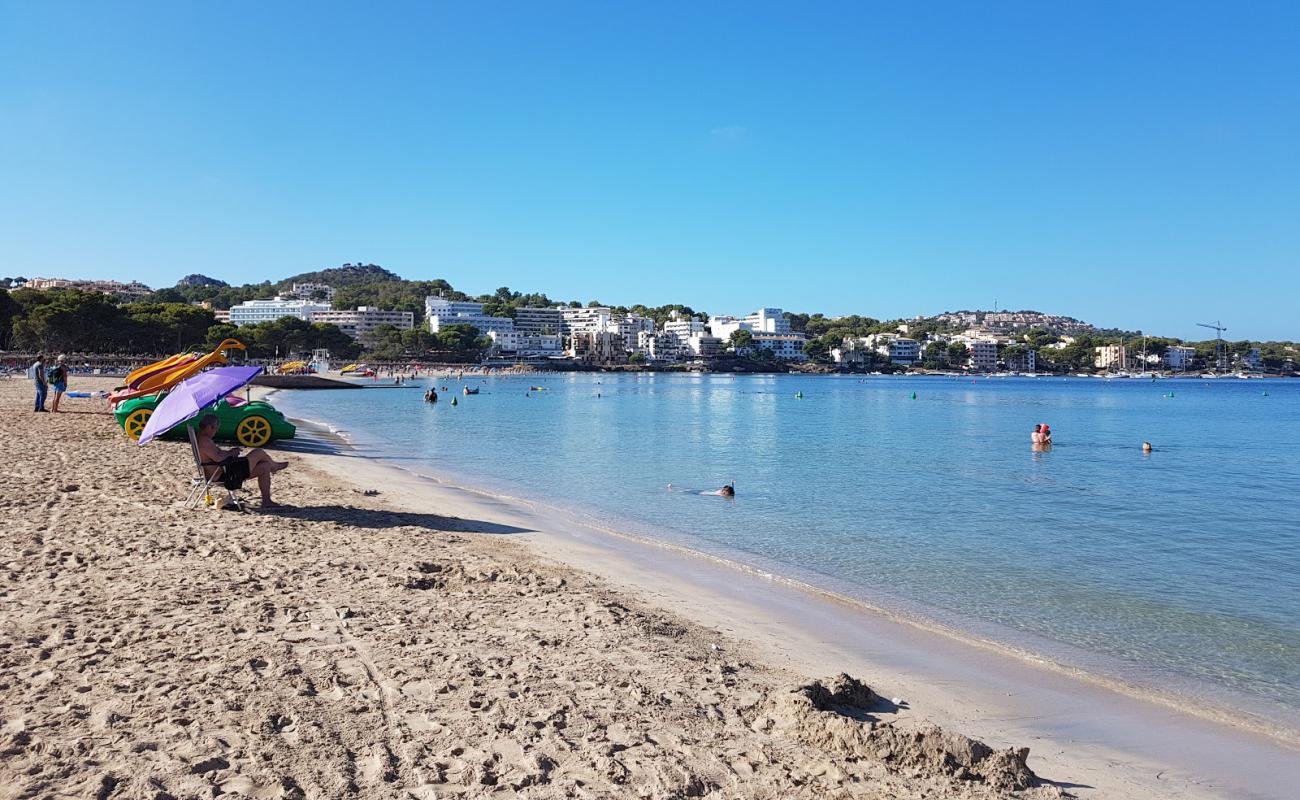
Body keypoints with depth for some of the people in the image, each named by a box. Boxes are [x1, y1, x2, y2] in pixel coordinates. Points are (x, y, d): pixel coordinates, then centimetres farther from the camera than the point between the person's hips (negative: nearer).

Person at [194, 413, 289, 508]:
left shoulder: (203, 439, 15)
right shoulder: (204, 440, -21)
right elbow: (218, 458, -32)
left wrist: (229, 452, 8)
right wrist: (230, 453, -12)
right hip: (223, 475, -12)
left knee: (264, 467, 13)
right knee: (259, 452, -4)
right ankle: (273, 466, 29)